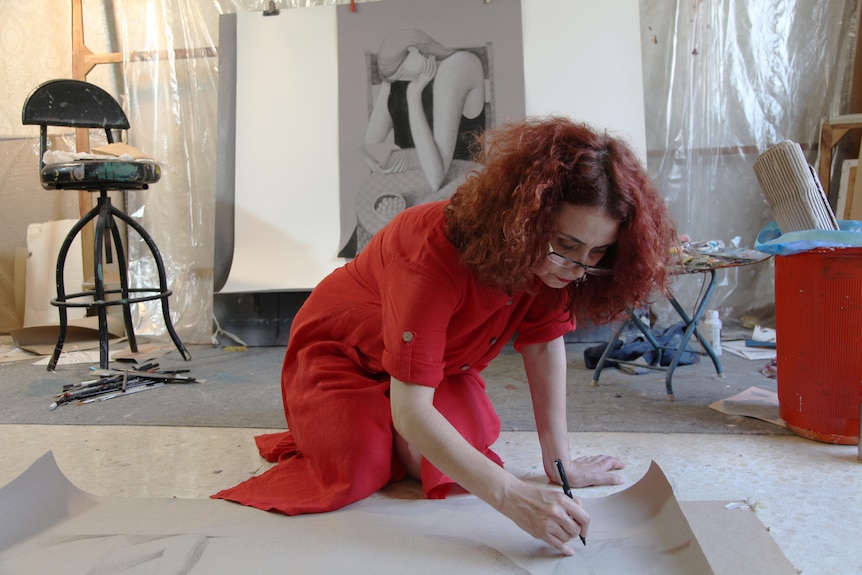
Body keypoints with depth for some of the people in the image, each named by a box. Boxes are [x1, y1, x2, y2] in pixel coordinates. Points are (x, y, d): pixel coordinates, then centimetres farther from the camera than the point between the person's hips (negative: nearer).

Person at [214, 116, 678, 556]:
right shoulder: (439, 253, -42)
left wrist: (560, 461, -19)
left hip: (443, 361, 5)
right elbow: (411, 410, -44)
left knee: (447, 468, -15)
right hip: (341, 351, -5)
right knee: (357, 474, -24)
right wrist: (509, 496, -52)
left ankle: (394, 441, 18)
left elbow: (546, 344, -17)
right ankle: (323, 436, 12)